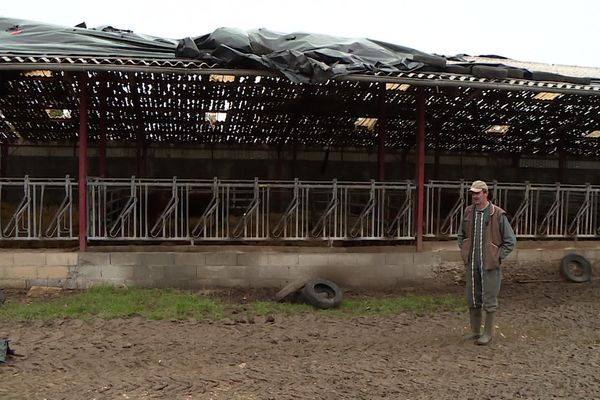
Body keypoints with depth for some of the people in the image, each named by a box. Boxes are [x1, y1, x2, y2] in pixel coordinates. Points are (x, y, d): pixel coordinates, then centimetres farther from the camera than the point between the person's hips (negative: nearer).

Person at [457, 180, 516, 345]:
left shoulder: (498, 214, -11)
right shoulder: (468, 212, 4)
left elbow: (510, 240, -6)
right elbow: (461, 235, 20)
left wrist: (497, 257, -7)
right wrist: (464, 252, 10)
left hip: (489, 265, -5)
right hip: (471, 264, 5)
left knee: (489, 300, 4)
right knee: (472, 299, 13)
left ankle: (488, 333, 16)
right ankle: (474, 330, 26)